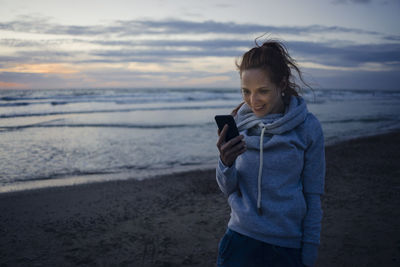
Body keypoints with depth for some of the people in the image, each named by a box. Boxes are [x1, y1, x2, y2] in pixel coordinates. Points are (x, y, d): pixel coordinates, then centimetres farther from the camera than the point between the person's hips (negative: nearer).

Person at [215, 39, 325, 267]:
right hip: (240, 238, 2)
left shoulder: (308, 127, -9)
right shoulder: (238, 122, -3)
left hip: (288, 247, -1)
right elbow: (229, 189, -1)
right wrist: (226, 163, -22)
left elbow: (313, 197, -4)